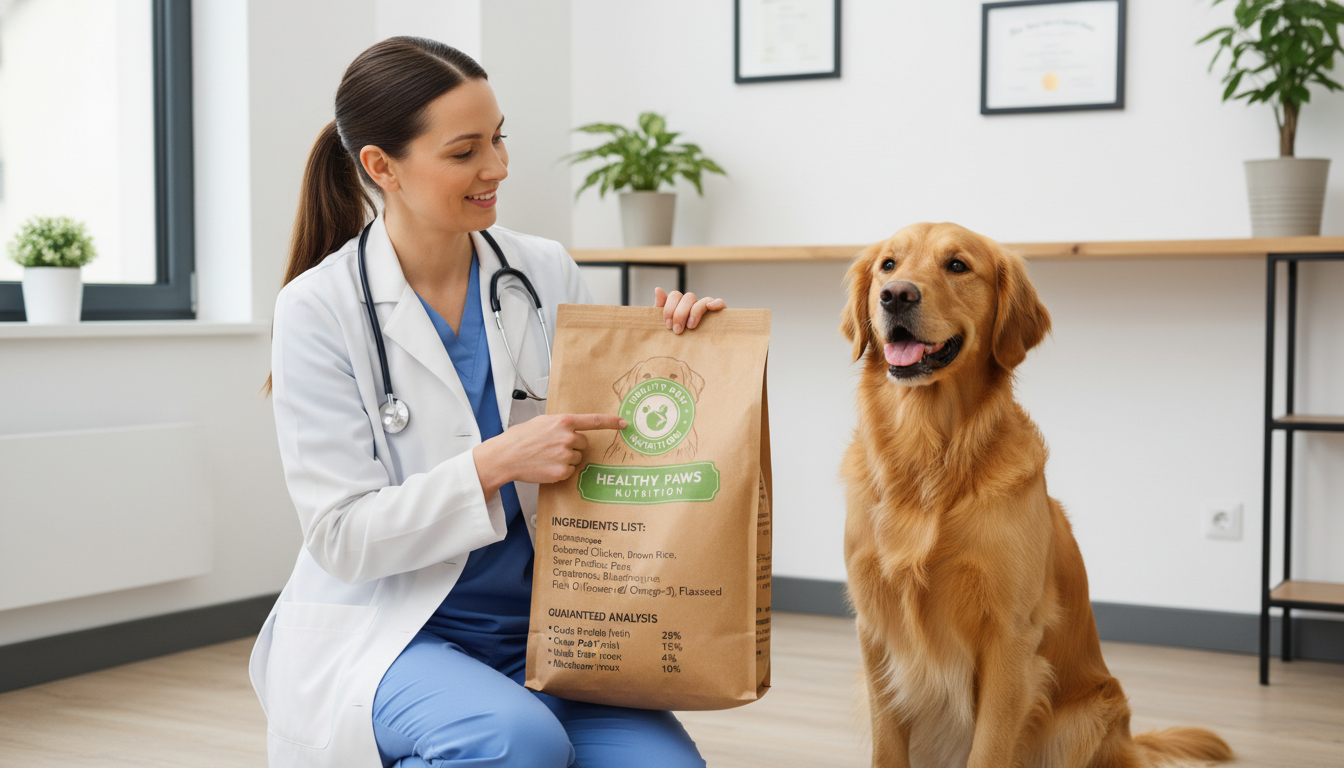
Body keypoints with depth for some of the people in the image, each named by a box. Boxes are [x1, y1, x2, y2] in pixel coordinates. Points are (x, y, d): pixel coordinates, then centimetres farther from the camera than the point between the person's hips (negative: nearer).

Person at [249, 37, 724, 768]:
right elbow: (341, 536, -12)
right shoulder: (319, 309, -9)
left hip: (534, 629, 4)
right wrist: (496, 462, -24)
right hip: (384, 634, -3)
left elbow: (616, 432, 11)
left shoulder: (547, 273, 1)